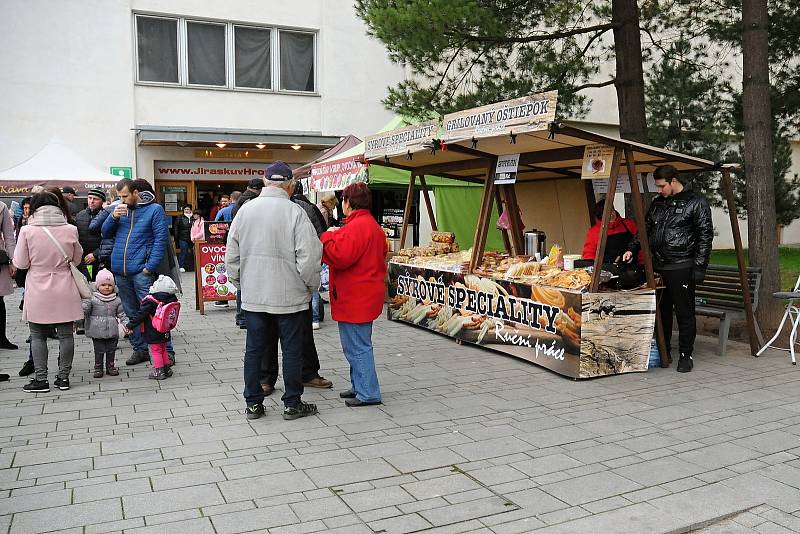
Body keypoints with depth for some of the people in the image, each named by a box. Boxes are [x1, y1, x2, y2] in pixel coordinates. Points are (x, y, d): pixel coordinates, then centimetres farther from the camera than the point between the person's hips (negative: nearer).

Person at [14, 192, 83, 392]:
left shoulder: (27, 230, -10)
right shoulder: (70, 230, -5)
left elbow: (21, 263, -4)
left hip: (38, 292, -1)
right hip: (65, 292, 2)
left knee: (38, 336, 9)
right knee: (65, 334, 9)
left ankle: (41, 379, 11)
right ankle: (63, 377, 15)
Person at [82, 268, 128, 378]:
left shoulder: (116, 300, 5)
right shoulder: (92, 299, -3)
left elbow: (121, 314, 9)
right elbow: (84, 308, -10)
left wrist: (127, 324, 0)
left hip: (112, 331, 2)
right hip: (97, 331, -2)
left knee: (111, 350, 10)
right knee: (99, 351, 5)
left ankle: (110, 366, 23)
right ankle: (98, 368, 17)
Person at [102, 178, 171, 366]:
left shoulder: (154, 209, -2)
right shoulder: (120, 209, 15)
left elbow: (161, 239, -8)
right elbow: (105, 233, 16)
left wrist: (150, 266, -15)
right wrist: (113, 217, -4)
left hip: (141, 271, -6)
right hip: (120, 271, 6)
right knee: (131, 313, 12)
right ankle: (140, 350, 22)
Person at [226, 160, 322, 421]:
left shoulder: (245, 209, 2)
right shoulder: (295, 212, -12)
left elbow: (231, 255, 7)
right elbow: (309, 257, -15)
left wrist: (240, 283, 19)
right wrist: (311, 286, 1)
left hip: (253, 296, 4)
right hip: (290, 296, -4)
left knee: (254, 350, 13)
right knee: (292, 350, 8)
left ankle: (253, 403, 21)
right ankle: (292, 404, 17)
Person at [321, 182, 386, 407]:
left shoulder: (356, 227, -19)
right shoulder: (373, 225, 15)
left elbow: (340, 257, -26)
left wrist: (328, 237, -8)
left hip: (355, 299, -11)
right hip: (366, 294, 11)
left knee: (357, 346, -3)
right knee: (359, 344, 19)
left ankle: (367, 393, 4)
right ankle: (360, 387, 28)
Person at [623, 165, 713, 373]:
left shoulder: (696, 202, -3)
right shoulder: (657, 203, 16)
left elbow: (705, 236, -6)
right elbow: (646, 229, 23)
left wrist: (699, 266, -12)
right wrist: (632, 248, 9)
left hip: (681, 268, -6)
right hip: (658, 267, 6)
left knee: (684, 313, 0)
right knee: (661, 311, 11)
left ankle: (686, 355, 10)